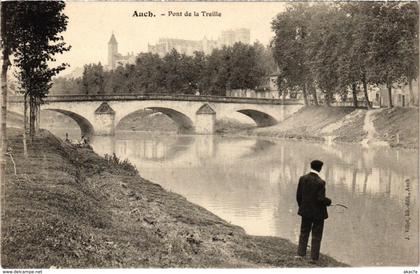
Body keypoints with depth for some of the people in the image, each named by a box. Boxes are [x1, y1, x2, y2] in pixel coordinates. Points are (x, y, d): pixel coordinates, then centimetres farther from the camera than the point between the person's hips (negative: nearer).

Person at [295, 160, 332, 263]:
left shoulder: (302, 179, -5)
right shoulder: (320, 182, -20)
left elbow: (298, 195, 0)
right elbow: (320, 199, -22)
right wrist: (328, 201, -1)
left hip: (305, 211, 4)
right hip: (318, 212, -4)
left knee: (304, 232, 19)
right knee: (316, 235, 10)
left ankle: (300, 254, 16)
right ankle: (314, 257, 14)